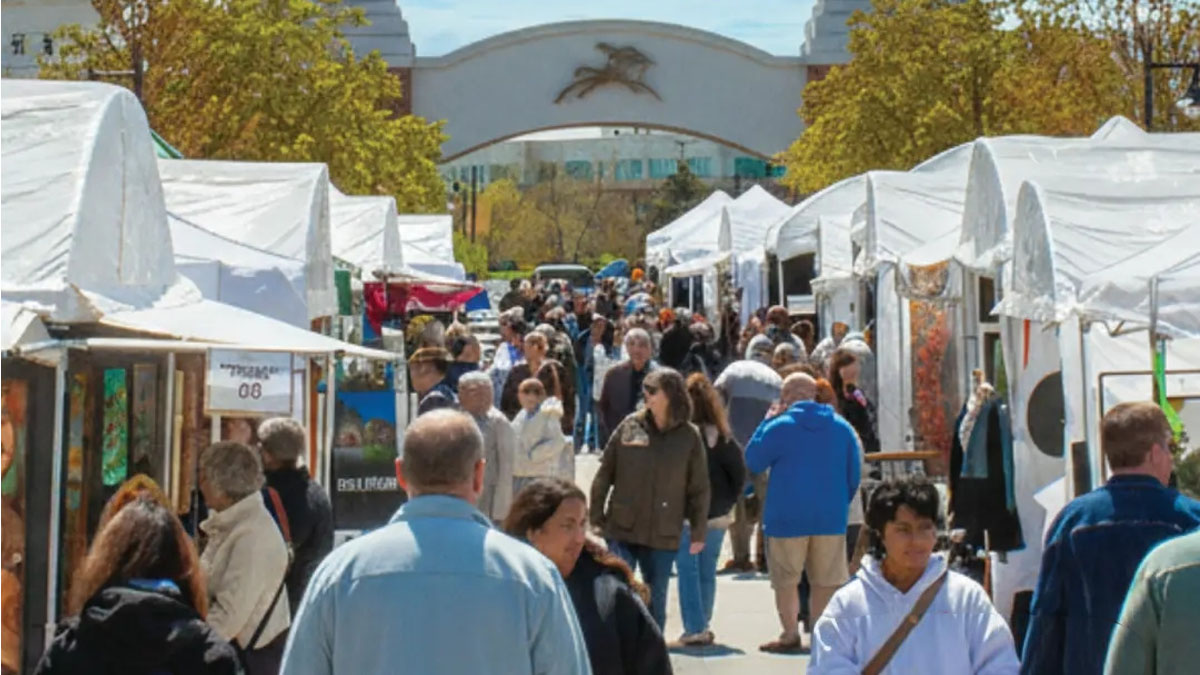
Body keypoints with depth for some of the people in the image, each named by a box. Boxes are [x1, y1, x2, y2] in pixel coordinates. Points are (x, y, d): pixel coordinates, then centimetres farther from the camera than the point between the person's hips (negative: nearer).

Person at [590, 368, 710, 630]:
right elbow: (604, 474, 4)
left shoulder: (689, 436, -1)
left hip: (664, 535, 0)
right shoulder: (630, 426, 0)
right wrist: (596, 516, 2)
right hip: (622, 529, 0)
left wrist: (699, 531, 1)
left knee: (656, 599, 10)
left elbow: (699, 488, 2)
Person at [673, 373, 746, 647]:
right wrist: (726, 503, 9)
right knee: (708, 571, 15)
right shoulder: (723, 437, 2)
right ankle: (703, 625, 22)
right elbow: (739, 473, 2)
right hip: (716, 516, 5)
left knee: (688, 571, 2)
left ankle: (695, 628, -2)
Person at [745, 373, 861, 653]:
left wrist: (766, 421, 6)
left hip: (787, 519, -3)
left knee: (785, 580, 8)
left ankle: (790, 635, 5)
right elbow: (854, 475, 9)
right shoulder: (842, 427, 5)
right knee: (826, 581, 8)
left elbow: (752, 463, 1)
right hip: (831, 517, 3)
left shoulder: (778, 427, -9)